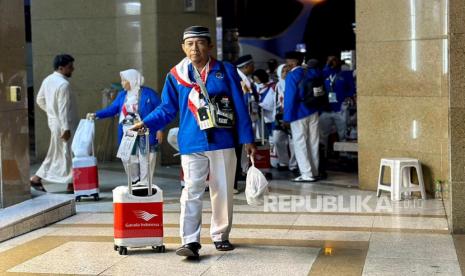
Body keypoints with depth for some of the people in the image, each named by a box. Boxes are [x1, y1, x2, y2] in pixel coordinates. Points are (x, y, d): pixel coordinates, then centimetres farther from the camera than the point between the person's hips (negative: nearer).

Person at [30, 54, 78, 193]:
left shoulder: (47, 80, 8)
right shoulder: (63, 84, -20)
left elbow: (40, 100, 16)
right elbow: (63, 109, -22)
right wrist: (66, 128, -21)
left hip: (54, 121, 9)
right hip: (63, 124, -9)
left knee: (56, 153, 16)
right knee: (68, 153, -1)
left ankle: (37, 178, 17)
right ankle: (71, 185, 5)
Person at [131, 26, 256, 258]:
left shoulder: (226, 71, 1)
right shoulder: (176, 75, 3)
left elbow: (239, 107, 2)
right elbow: (167, 109, 9)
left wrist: (247, 139, 2)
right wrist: (145, 124, -4)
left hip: (223, 142, 0)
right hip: (192, 145, 0)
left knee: (223, 191, 8)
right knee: (191, 192, -8)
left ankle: (220, 236, 23)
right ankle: (190, 241, -9)